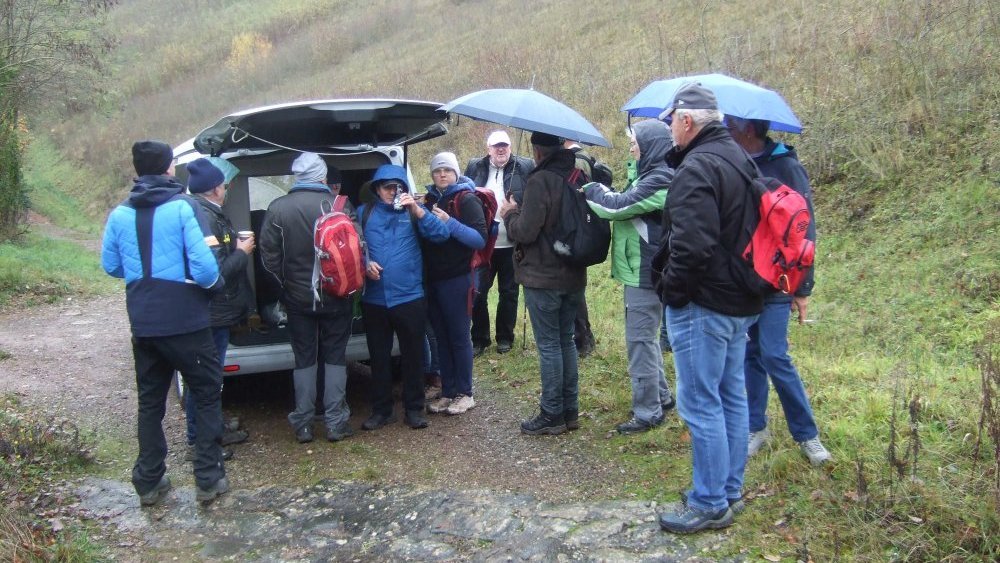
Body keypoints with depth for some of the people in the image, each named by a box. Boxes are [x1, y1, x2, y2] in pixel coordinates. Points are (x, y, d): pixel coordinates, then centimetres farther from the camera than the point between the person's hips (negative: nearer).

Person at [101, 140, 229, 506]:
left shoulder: (120, 214, 3)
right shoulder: (183, 207, -12)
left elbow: (110, 266, 12)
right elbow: (203, 266, -18)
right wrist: (215, 283, 3)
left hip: (143, 323, 5)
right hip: (185, 321, -5)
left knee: (150, 402, 16)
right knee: (207, 396, 9)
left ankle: (148, 483, 23)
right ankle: (208, 478, 10)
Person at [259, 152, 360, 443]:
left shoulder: (277, 208, -7)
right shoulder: (339, 204, -10)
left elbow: (269, 255, -4)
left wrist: (286, 283, 10)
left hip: (297, 297, 1)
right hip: (335, 297, -1)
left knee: (304, 359, 12)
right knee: (335, 357, 10)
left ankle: (303, 424, 16)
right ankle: (335, 422, 12)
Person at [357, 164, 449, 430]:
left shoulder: (413, 210, 3)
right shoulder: (364, 213, 6)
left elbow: (441, 234, -10)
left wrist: (417, 209, -20)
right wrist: (364, 264, -15)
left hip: (409, 298, -1)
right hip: (374, 300, 1)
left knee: (412, 355, 7)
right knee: (379, 357, 12)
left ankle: (414, 409, 22)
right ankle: (381, 410, 25)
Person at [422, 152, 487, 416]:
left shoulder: (467, 200, -6)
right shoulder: (430, 199, 13)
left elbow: (480, 239, -15)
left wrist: (449, 222, -24)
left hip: (457, 279, -6)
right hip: (432, 279, 6)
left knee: (459, 337, 1)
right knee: (442, 337, 10)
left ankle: (464, 393, 12)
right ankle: (447, 392, 19)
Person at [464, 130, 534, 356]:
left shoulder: (525, 167, -2)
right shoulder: (475, 167, 5)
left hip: (512, 244, -1)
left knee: (509, 293, 11)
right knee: (478, 293, 3)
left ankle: (505, 338, 25)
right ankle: (479, 339, 17)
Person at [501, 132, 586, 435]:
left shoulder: (540, 180, -18)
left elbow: (526, 231, -21)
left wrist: (510, 213, 1)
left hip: (543, 277, -8)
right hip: (574, 275, 8)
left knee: (548, 345, 0)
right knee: (566, 341, 15)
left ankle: (552, 415, 8)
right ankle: (570, 410, 23)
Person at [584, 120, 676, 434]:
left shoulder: (659, 180, -18)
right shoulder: (652, 176, 15)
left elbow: (617, 206, -21)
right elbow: (626, 207, 15)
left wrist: (591, 188, -5)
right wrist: (598, 191, 2)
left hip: (644, 274, -10)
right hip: (641, 270, 10)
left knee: (640, 341, -3)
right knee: (646, 338, 19)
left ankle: (648, 412, 7)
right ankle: (661, 397, 32)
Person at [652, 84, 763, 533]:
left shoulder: (696, 168, -18)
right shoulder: (739, 158, 13)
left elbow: (692, 244, -27)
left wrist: (670, 288, -13)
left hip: (703, 303, -10)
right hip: (740, 299, 10)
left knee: (700, 403, -1)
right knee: (730, 396, 17)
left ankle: (709, 504, 9)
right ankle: (730, 489, 30)